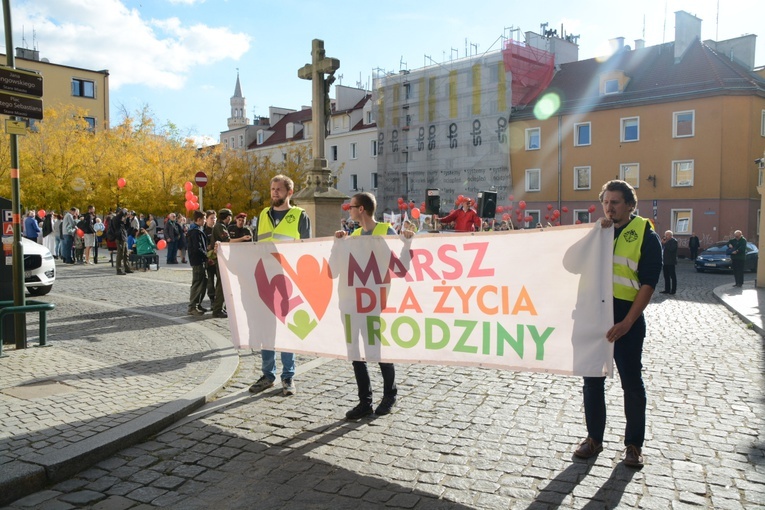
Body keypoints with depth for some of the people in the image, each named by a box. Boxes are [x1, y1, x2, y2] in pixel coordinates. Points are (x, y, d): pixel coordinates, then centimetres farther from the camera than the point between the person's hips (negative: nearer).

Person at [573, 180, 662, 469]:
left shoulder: (645, 235, -5)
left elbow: (648, 284, -12)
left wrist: (627, 322, -19)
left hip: (626, 319, -4)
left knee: (631, 383, 7)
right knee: (592, 380, 11)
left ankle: (634, 444, 22)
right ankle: (594, 438, 25)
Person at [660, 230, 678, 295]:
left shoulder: (674, 241, -9)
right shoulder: (665, 241, 14)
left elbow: (671, 249, -24)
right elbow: (661, 248, 11)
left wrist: (665, 243, -18)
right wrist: (662, 243, -2)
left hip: (671, 262, -8)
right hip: (665, 261, 8)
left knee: (673, 276, 0)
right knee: (666, 276, 10)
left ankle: (673, 290, 4)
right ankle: (667, 289, 16)